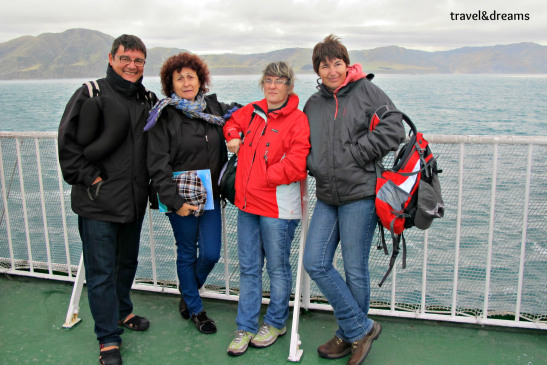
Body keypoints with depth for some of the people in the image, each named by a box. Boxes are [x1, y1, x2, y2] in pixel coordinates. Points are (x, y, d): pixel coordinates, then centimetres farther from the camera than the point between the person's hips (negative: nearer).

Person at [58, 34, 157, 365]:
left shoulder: (148, 100, 9)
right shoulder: (91, 95, -8)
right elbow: (68, 143, -10)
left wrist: (148, 184, 9)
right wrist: (90, 178, -13)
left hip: (134, 201, 6)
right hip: (98, 203, -5)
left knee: (128, 261, 21)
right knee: (101, 271, 2)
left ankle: (122, 311, 43)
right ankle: (109, 338, 15)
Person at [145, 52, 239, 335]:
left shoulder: (214, 108, 6)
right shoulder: (164, 116, -6)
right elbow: (157, 164, -10)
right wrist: (175, 201, -16)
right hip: (181, 198, -3)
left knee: (211, 254, 3)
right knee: (187, 254, 9)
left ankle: (188, 293, 34)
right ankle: (195, 309, 29)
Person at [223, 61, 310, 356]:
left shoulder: (297, 120, -11)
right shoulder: (253, 111, 9)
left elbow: (296, 166, -19)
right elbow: (233, 122, 31)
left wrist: (264, 176, -12)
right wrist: (234, 138, 10)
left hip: (278, 208, -6)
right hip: (246, 203, 6)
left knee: (277, 268, 10)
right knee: (248, 268, 13)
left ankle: (275, 323, 30)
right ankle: (245, 328, 25)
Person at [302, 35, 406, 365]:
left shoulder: (367, 91, -1)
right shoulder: (313, 104, 15)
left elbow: (394, 131, -9)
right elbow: (305, 145, 25)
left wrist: (354, 155, -12)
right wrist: (313, 165, 5)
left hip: (359, 195, -6)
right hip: (327, 198, 6)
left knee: (355, 270, 2)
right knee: (315, 263, 1)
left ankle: (350, 335, 25)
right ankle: (361, 328, 15)